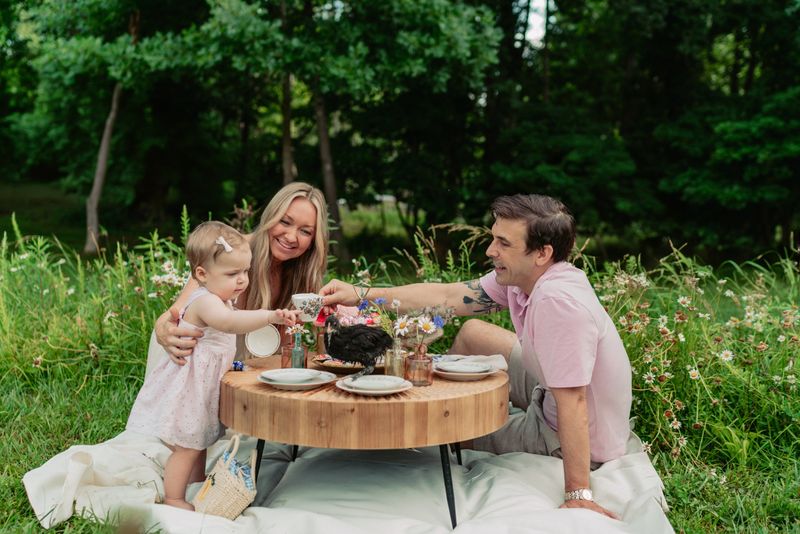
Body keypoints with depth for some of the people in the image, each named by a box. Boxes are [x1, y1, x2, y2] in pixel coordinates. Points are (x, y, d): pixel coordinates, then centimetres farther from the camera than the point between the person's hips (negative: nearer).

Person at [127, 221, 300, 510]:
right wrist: (270, 316, -59)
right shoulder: (205, 301, -26)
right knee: (186, 447, 0)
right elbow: (228, 322, -48)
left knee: (200, 442, 19)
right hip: (187, 387, -10)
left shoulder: (221, 300, 8)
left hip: (204, 387, 10)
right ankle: (174, 501, 12)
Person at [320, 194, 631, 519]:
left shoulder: (558, 300, -36)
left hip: (585, 439, -8)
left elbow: (572, 402, -35)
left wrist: (578, 496, -31)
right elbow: (450, 296, -4)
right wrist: (362, 295, -7)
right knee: (472, 333, 17)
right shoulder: (521, 274, -9)